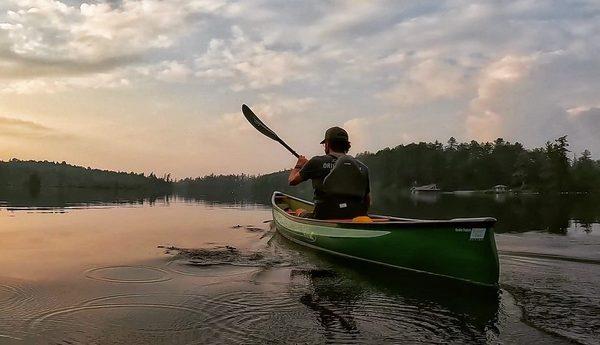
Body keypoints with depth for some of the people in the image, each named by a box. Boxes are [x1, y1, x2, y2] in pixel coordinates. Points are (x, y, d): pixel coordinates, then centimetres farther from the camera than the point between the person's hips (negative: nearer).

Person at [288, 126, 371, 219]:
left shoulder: (318, 162, -2)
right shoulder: (363, 168, 6)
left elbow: (292, 181, 12)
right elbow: (368, 203, 13)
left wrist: (298, 165, 31)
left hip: (325, 218, -4)